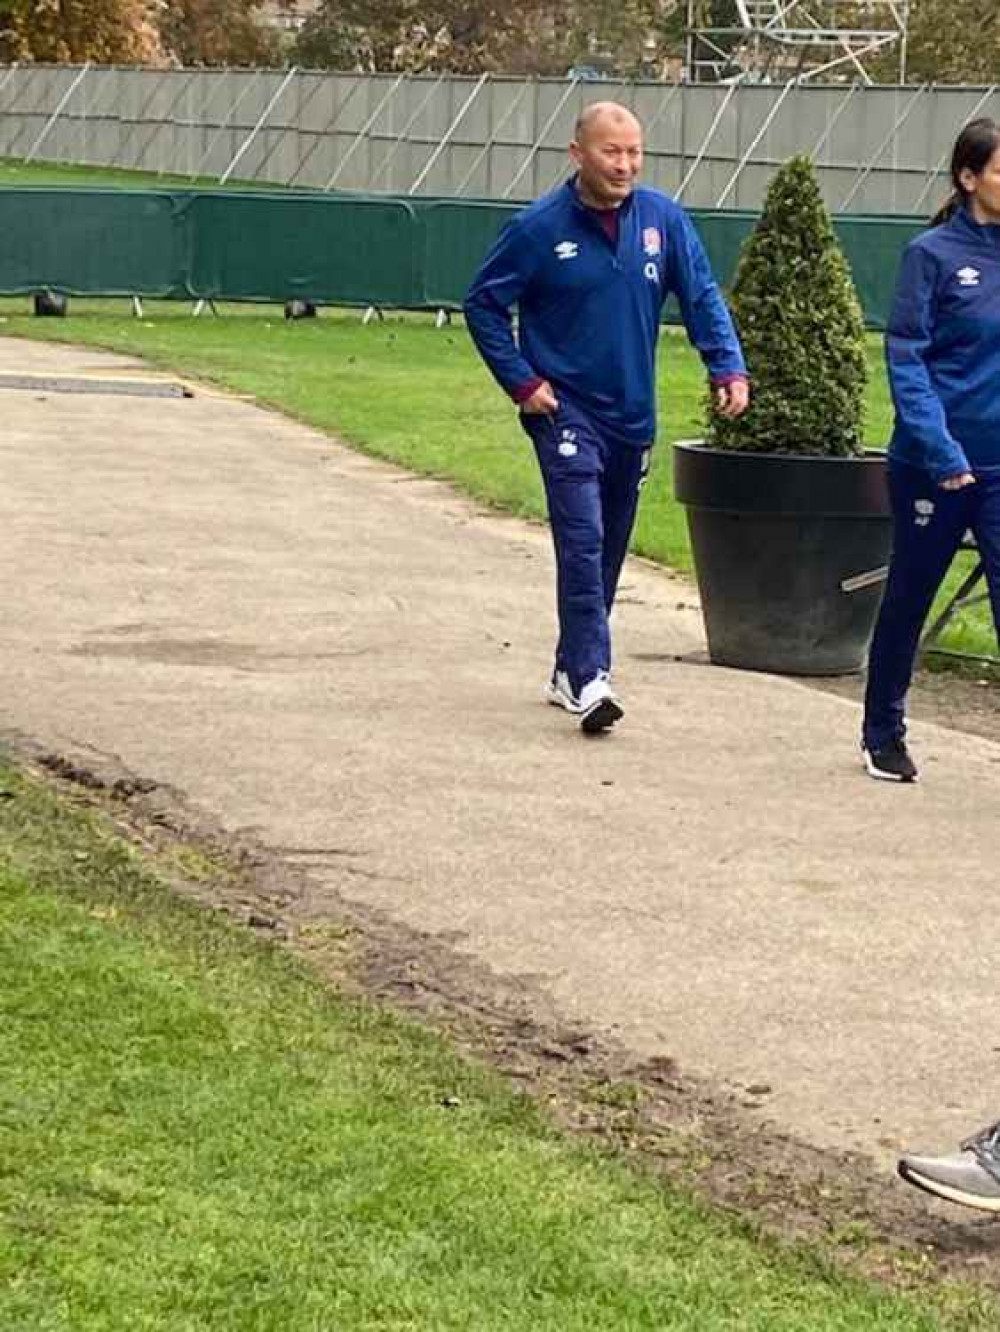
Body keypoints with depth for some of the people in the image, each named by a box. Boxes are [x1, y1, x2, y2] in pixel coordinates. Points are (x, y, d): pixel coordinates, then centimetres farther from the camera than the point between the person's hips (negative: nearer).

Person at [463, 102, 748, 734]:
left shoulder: (663, 218, -1)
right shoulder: (541, 227, -10)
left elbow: (703, 297, 4)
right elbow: (483, 303, -2)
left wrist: (729, 368, -10)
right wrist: (521, 381, -8)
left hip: (632, 416, 5)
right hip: (566, 412, -5)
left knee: (608, 550, 13)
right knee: (582, 540, -17)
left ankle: (571, 668, 27)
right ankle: (589, 678, -20)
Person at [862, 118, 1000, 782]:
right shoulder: (933, 254, -8)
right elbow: (905, 358, -11)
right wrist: (940, 451, -19)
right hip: (933, 468, -2)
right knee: (908, 601, 14)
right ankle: (883, 734, 33)